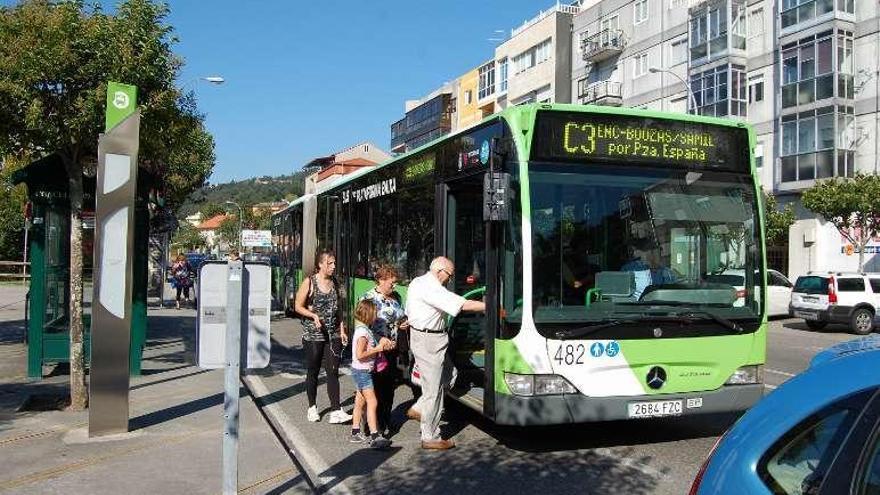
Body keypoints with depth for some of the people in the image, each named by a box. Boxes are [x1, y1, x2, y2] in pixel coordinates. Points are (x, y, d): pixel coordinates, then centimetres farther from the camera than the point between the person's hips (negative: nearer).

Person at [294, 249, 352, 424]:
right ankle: (312, 408, 25)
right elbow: (298, 306, -4)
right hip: (313, 335, -3)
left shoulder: (335, 283, 9)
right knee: (313, 372, 9)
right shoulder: (309, 282, -5)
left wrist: (342, 331, 8)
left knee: (333, 372, -4)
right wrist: (314, 315, -20)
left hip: (333, 335, 3)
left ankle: (336, 411, -7)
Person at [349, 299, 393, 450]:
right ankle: (375, 437, -9)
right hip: (362, 371, -10)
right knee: (372, 402, -9)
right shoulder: (363, 332, -20)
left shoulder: (365, 330, 10)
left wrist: (381, 344, 1)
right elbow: (360, 355, -25)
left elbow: (369, 348, 14)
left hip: (361, 371, 10)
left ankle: (356, 433, 23)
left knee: (360, 402, 15)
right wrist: (379, 348, -19)